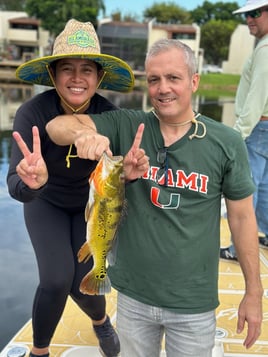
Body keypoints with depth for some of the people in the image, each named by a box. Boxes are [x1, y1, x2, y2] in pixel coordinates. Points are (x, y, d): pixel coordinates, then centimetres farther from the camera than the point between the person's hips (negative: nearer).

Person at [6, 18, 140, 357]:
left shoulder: (109, 114, -26)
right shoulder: (32, 113, -31)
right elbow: (15, 186, -38)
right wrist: (30, 182, -61)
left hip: (90, 204, 1)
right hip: (46, 203, -1)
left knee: (82, 285, -1)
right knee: (57, 280, -16)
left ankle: (100, 320, 38)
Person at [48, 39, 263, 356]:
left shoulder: (227, 143, -11)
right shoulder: (126, 127, -8)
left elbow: (242, 217, -4)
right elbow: (57, 126, -15)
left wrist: (254, 293, 0)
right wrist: (84, 133, -38)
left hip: (194, 303, -1)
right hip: (132, 295, 2)